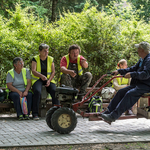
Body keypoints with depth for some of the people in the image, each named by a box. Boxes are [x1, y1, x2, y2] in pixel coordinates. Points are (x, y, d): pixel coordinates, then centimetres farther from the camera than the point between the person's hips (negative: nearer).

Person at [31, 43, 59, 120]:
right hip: (37, 79, -3)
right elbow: (33, 71, -12)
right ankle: (35, 114, -31)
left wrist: (49, 80, -12)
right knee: (37, 91, -35)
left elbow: (53, 72, 6)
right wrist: (41, 76, -32)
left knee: (55, 91, -28)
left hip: (48, 79, 3)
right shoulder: (35, 59, 0)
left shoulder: (50, 59, 9)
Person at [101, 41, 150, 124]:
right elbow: (133, 69, 21)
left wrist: (132, 74, -34)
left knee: (129, 94, -29)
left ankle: (114, 116, -35)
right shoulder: (141, 60, 18)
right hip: (137, 84, 10)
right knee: (121, 92, -1)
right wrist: (119, 71, 13)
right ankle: (108, 112, -5)